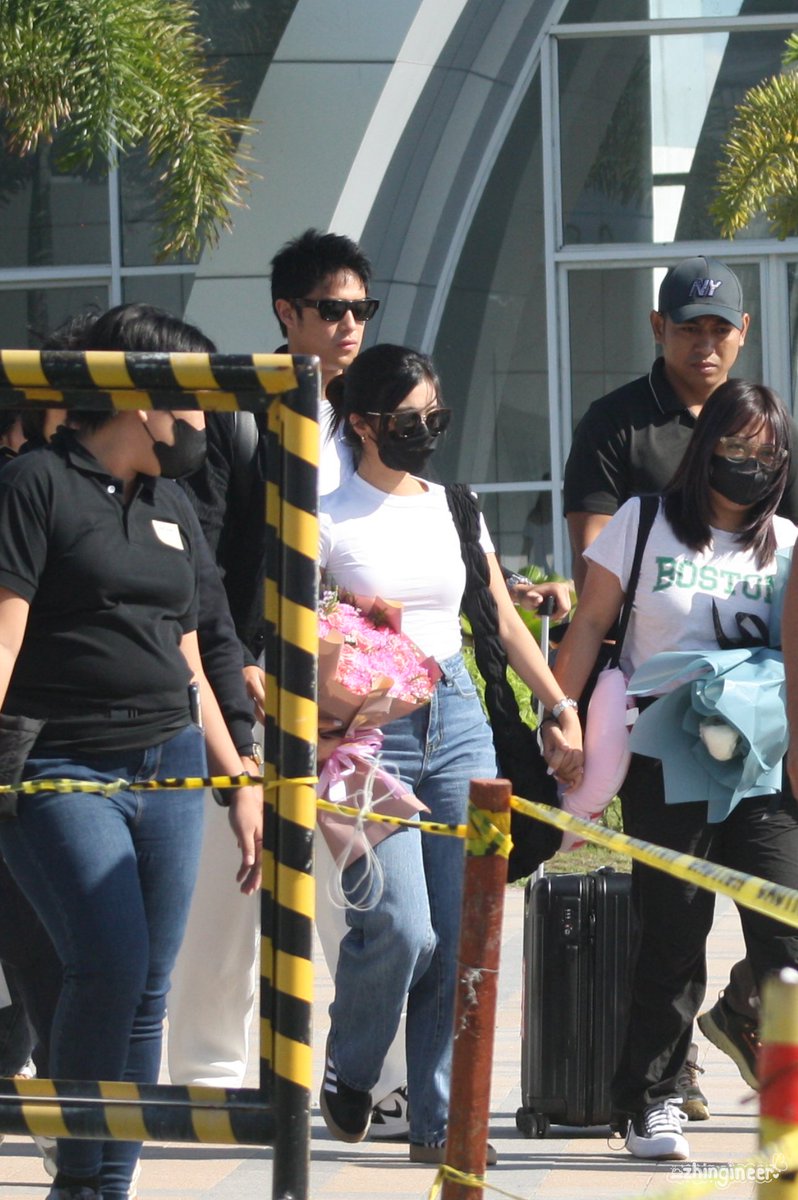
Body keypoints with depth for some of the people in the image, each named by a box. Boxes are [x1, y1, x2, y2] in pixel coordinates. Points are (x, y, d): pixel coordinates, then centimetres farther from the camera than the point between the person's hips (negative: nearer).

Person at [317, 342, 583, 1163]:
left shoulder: (454, 509, 11)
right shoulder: (329, 519, -3)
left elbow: (504, 620, 18)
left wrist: (561, 710, 15)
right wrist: (316, 741, -16)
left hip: (455, 718, 5)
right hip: (369, 726, -5)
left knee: (462, 934, -2)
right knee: (401, 927, -15)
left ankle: (439, 1119, 5)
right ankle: (347, 1079, 12)